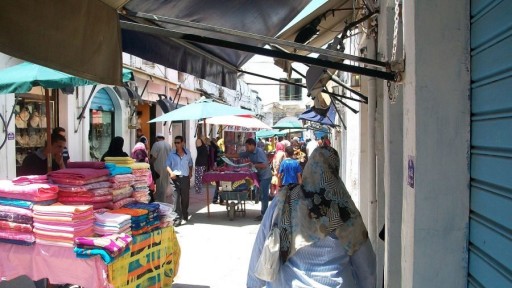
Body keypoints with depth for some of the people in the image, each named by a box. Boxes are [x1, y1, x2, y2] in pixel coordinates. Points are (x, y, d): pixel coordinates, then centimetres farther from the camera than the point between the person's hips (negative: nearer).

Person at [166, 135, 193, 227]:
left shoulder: (187, 153, 6)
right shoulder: (172, 154, 0)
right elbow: (167, 165, 0)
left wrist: (190, 173, 8)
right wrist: (171, 172, -17)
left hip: (185, 178, 2)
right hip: (175, 178, -2)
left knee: (185, 198, 12)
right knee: (176, 198, -9)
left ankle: (185, 216, 30)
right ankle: (178, 218, -8)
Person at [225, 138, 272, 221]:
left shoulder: (259, 152, -20)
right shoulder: (249, 152, 5)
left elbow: (264, 165, -26)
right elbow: (238, 155, 11)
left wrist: (253, 165, -23)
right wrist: (227, 156, 6)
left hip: (265, 176, -9)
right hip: (260, 176, 9)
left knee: (264, 195, -5)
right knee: (263, 195, 13)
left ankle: (264, 215, 0)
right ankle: (264, 213, 20)